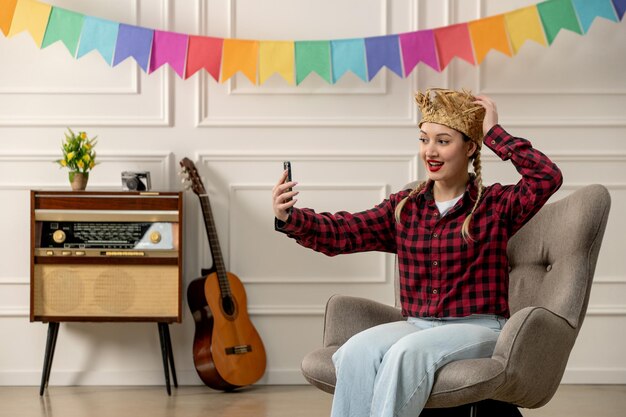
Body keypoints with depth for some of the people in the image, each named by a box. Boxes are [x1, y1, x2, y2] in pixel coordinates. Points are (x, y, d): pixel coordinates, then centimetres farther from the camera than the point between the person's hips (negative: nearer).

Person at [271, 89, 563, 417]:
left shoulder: (495, 205, 2)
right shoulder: (404, 207, 12)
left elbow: (548, 177, -15)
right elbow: (344, 233, 0)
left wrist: (494, 133, -8)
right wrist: (291, 218, -19)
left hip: (478, 329, -3)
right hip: (418, 325, 4)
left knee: (407, 352, -34)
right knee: (357, 351, -28)